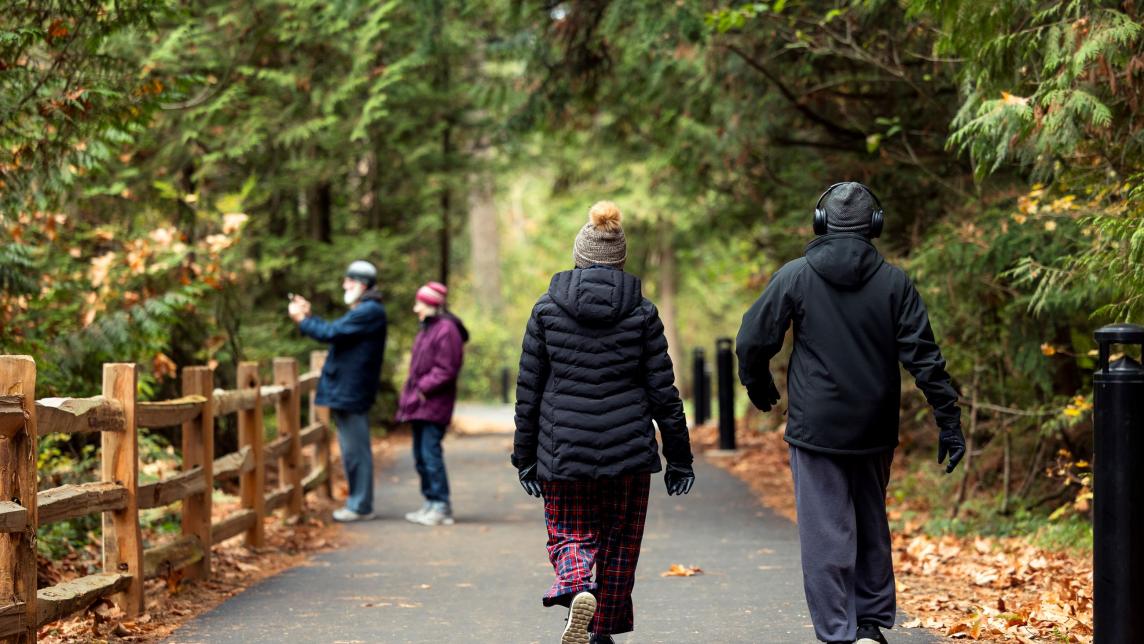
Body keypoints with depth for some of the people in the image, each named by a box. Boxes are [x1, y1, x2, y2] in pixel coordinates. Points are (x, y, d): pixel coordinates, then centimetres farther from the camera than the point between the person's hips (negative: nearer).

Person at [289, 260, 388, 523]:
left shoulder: (369, 312, -16)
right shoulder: (362, 311, 20)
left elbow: (331, 332, -19)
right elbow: (335, 331, 20)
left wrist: (302, 320, -7)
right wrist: (308, 316, 14)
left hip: (350, 393, -11)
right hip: (345, 391, 11)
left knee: (355, 451, -5)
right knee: (353, 450, 15)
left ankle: (360, 506, 0)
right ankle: (357, 501, 21)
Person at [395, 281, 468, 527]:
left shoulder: (446, 330, -14)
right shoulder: (427, 329, 18)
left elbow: (446, 370, -19)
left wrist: (424, 389, -17)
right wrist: (410, 393, 13)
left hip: (434, 405, -10)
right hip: (419, 404, 10)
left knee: (431, 454, -11)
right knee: (421, 456, 13)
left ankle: (441, 506, -8)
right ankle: (431, 503, 20)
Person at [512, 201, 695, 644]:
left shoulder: (547, 308, -1)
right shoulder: (641, 312, -3)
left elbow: (528, 390, 1)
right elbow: (663, 392, -2)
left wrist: (525, 457, 9)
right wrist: (679, 457, 5)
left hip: (563, 449, 0)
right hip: (627, 449, 0)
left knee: (569, 535, 10)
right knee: (619, 542, 15)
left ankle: (575, 587, -21)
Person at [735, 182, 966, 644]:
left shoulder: (795, 276, -5)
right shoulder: (893, 282, -1)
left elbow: (753, 341, -1)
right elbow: (923, 356, -4)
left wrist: (758, 385, 19)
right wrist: (949, 422, 0)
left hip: (816, 428, -2)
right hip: (875, 431, 3)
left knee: (826, 534, 0)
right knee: (872, 526, 18)